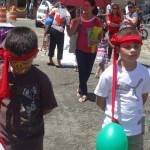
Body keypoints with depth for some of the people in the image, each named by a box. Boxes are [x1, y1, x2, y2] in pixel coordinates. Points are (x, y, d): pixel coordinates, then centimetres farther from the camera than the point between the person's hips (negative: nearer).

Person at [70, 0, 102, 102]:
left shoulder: (97, 20, -7)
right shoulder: (79, 18, -1)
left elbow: (100, 35, -1)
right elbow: (71, 33, -5)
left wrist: (97, 40, -23)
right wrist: (77, 23, -19)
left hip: (92, 50, 0)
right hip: (80, 49, 0)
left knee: (88, 71, 12)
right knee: (82, 71, -6)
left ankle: (81, 88, 35)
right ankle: (84, 93, 2)